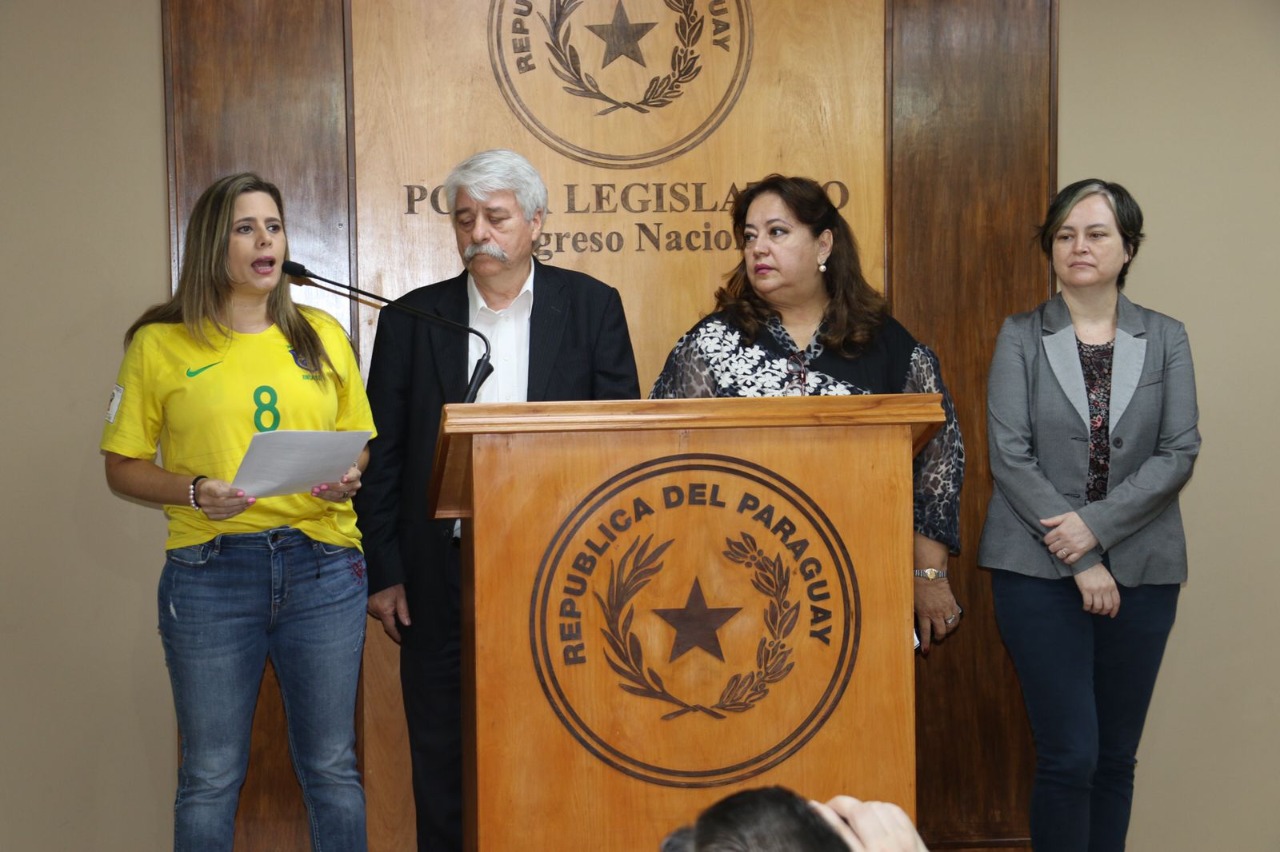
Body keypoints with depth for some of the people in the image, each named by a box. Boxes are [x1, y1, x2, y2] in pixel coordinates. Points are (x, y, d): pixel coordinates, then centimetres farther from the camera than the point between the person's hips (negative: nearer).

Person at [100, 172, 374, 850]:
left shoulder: (323, 336, 11)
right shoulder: (160, 344, 3)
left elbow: (358, 443, 18)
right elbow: (123, 466, 4)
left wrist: (347, 477, -4)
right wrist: (197, 491, -13)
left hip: (322, 566, 2)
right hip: (209, 572, -2)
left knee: (331, 768, 8)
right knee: (210, 776, 5)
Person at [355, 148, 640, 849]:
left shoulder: (591, 307, 4)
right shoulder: (410, 319, 7)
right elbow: (382, 457, 7)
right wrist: (382, 573, 1)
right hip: (443, 579, 1)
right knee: (445, 766, 7)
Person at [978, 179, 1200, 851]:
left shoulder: (1166, 339, 7)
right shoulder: (1021, 338, 2)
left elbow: (1179, 454, -1)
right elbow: (1010, 456, -6)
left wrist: (1097, 524, -14)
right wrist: (1081, 561, -12)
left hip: (1141, 569, 2)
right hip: (1039, 569, -2)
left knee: (1117, 756, 8)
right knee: (1070, 755, -6)